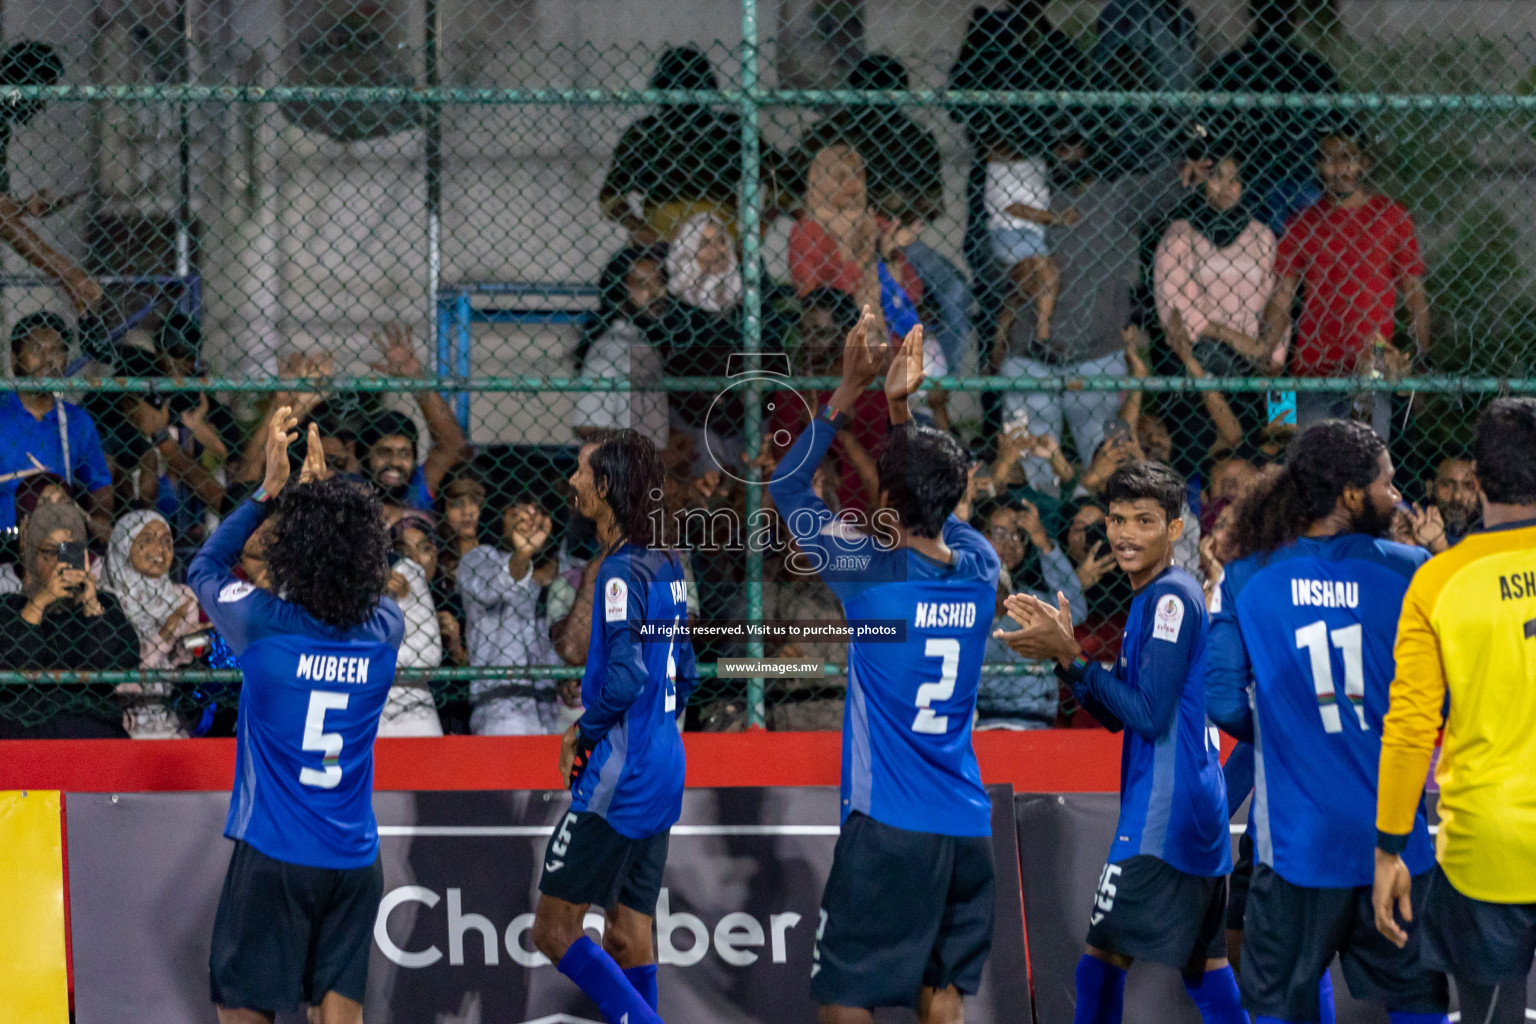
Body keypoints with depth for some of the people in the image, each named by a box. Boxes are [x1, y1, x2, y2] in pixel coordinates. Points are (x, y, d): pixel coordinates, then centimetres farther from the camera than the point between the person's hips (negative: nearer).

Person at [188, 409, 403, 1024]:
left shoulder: (265, 624, -13)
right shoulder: (384, 631, -2)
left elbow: (204, 567, 9)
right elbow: (359, 574, 23)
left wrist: (271, 487, 11)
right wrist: (319, 487, 27)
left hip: (273, 856, -4)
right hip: (354, 858, 4)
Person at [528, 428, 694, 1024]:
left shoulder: (622, 572, -16)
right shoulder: (668, 566, 12)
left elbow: (623, 680, -23)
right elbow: (684, 675, 18)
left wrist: (583, 735, -8)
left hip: (621, 775, -9)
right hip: (664, 770, 9)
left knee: (554, 930, -6)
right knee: (627, 937, 10)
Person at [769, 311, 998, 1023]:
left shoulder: (874, 574, -13)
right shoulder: (980, 567, 1)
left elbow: (787, 486, -1)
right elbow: (934, 497, 23)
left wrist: (851, 390, 1)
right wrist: (900, 407, 19)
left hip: (887, 827, -6)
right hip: (966, 825, 6)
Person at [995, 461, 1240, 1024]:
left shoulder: (1172, 597, -14)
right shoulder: (1151, 598, 16)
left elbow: (1148, 712, -20)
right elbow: (1116, 715, 18)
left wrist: (1072, 655, -16)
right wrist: (1061, 654, 5)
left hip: (1163, 815, -11)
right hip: (1195, 805, 11)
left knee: (1103, 959, -9)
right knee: (1203, 964, 15)